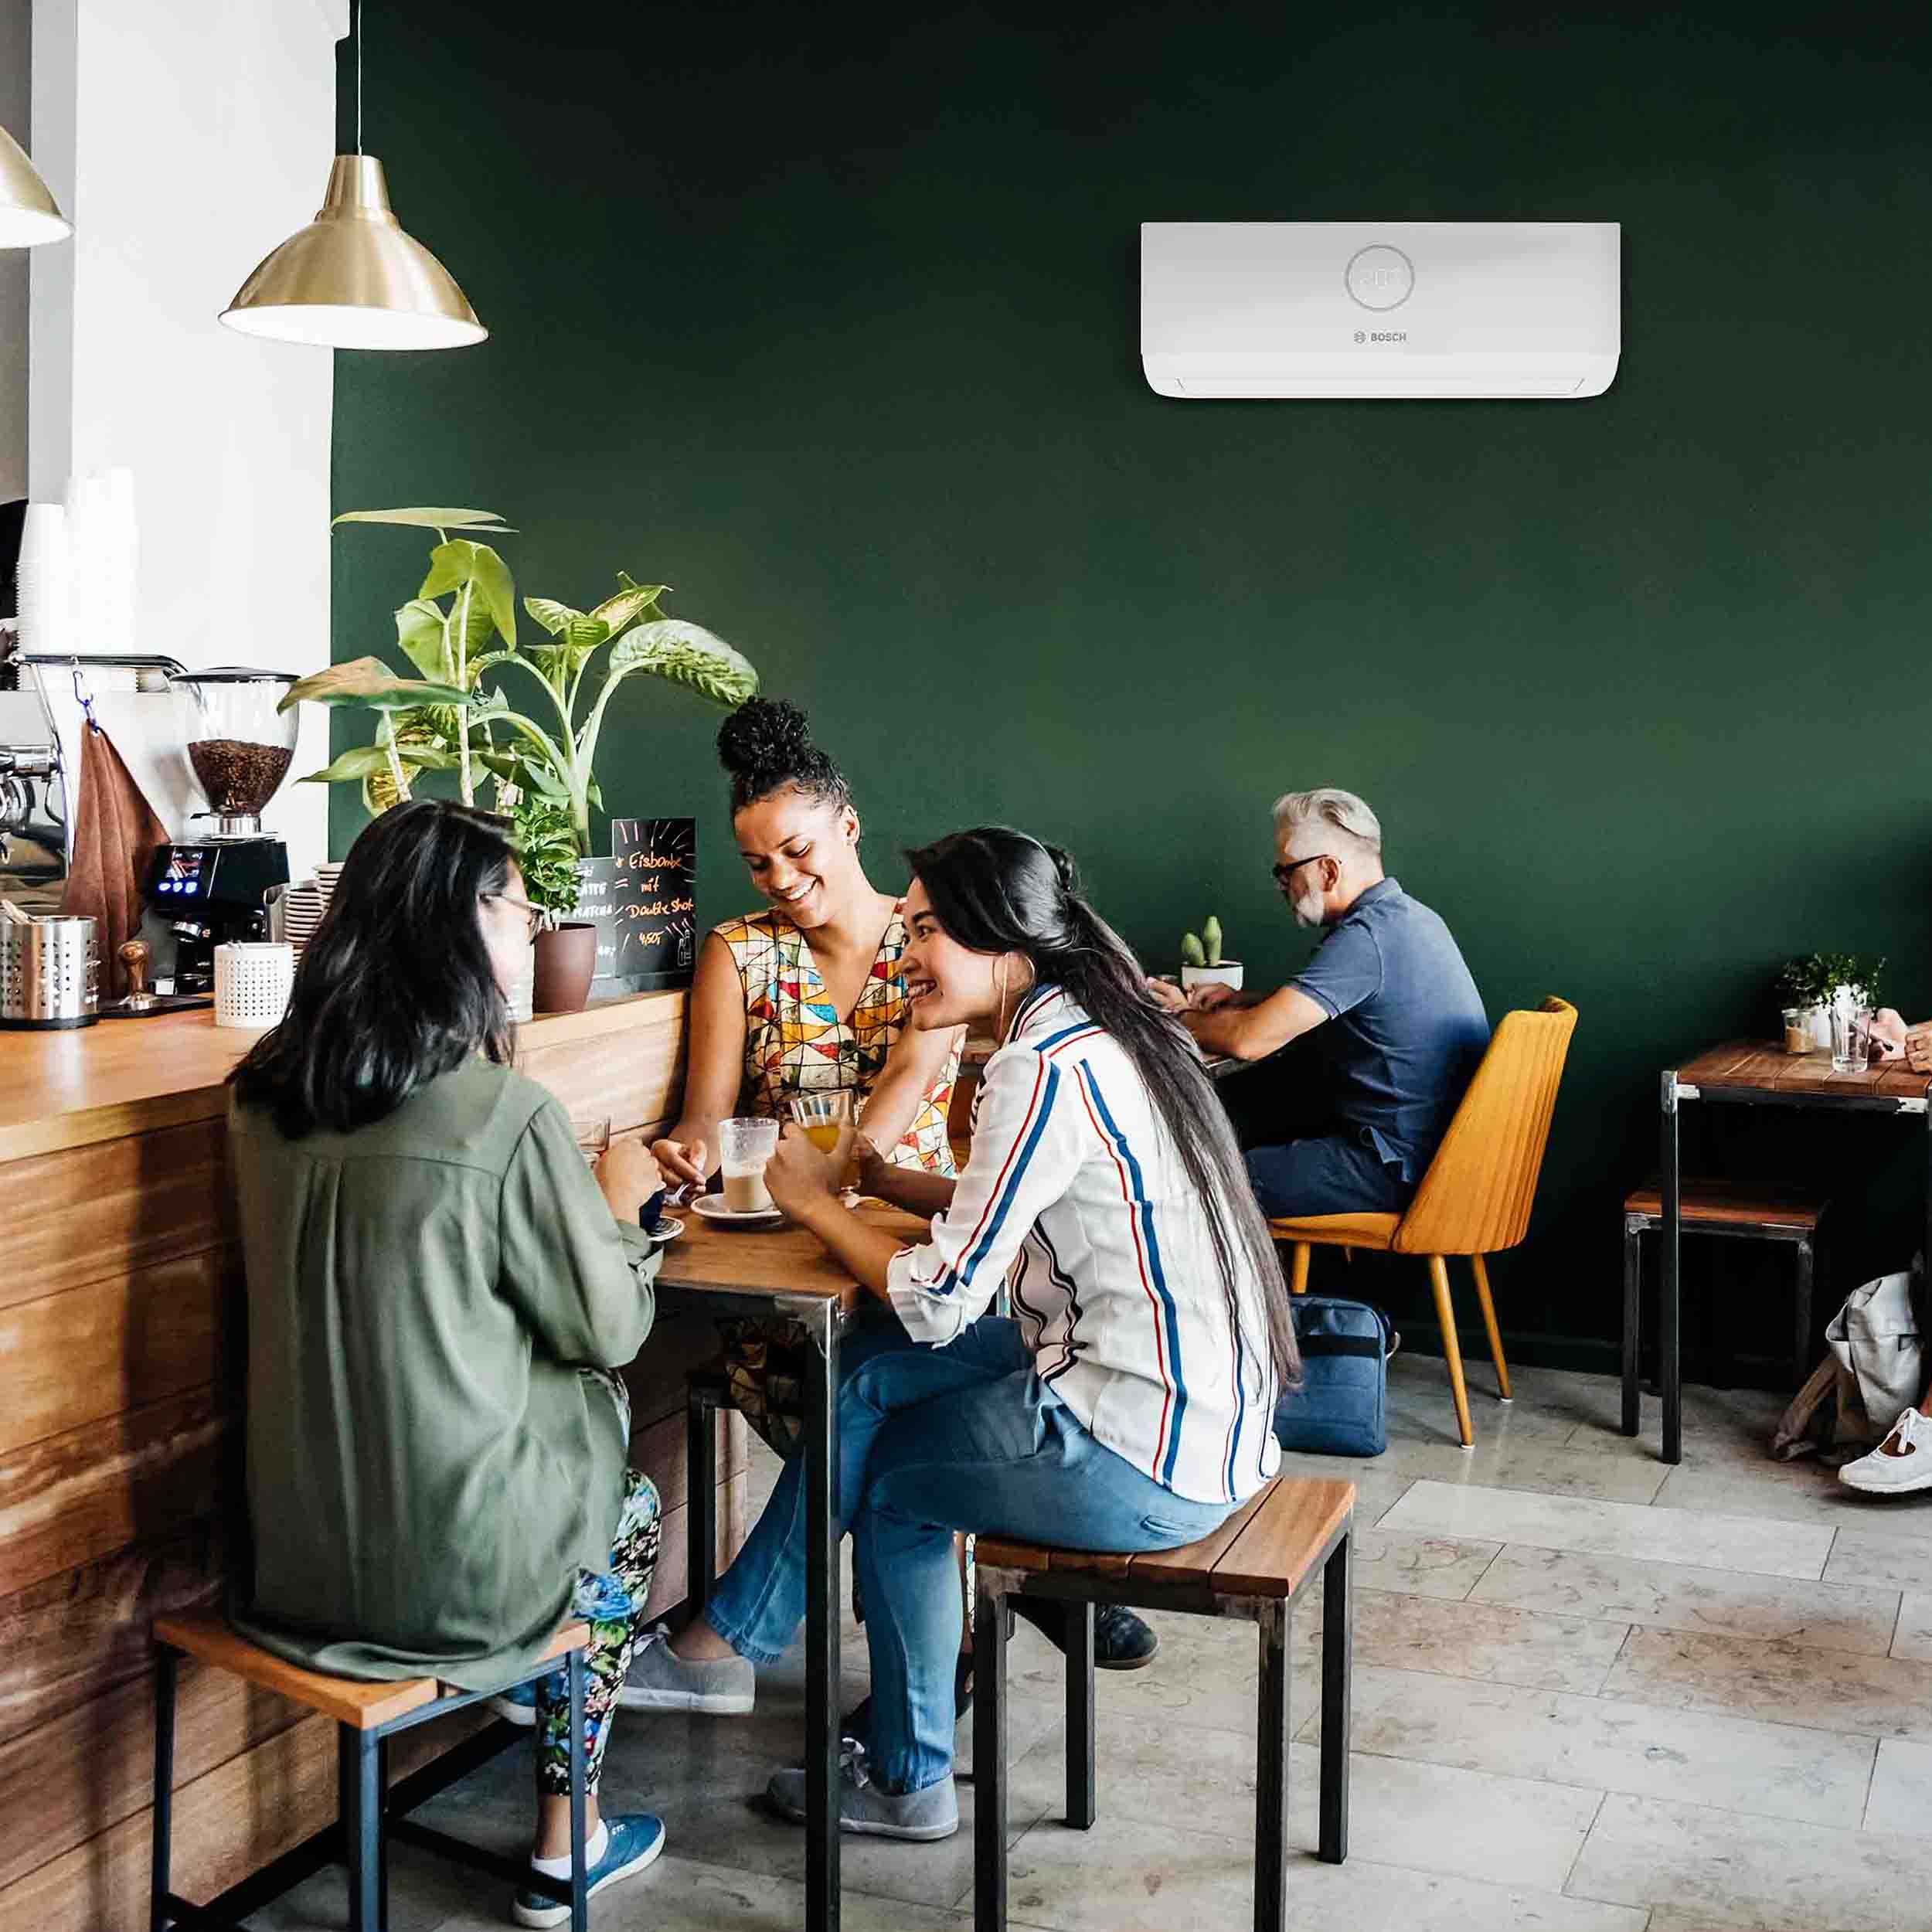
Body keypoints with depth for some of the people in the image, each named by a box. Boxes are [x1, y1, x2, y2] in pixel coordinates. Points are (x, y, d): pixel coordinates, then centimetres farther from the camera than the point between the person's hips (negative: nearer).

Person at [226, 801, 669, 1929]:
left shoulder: (268, 1094, -1)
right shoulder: (506, 1116, -22)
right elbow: (608, 1329, -10)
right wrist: (621, 1209, 8)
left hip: (297, 1541, 6)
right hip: (445, 1565, -6)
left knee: (594, 1414, 29)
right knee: (632, 1507, 26)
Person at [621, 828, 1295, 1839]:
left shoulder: (1046, 1070, -20)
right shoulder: (1104, 1034, 9)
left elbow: (938, 1300, -17)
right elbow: (1016, 1216, 19)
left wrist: (815, 1200, -2)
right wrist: (886, 1177, 8)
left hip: (1148, 1461, -9)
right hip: (1205, 1412, 9)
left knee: (877, 1462, 7)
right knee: (872, 1368, 9)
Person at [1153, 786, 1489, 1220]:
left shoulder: (1365, 937, -22)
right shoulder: (1408, 914, 10)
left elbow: (1249, 1040, -25)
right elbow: (1322, 1001, 26)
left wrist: (1182, 1019, -5)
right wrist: (1241, 1001, 10)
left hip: (1400, 1168, -10)